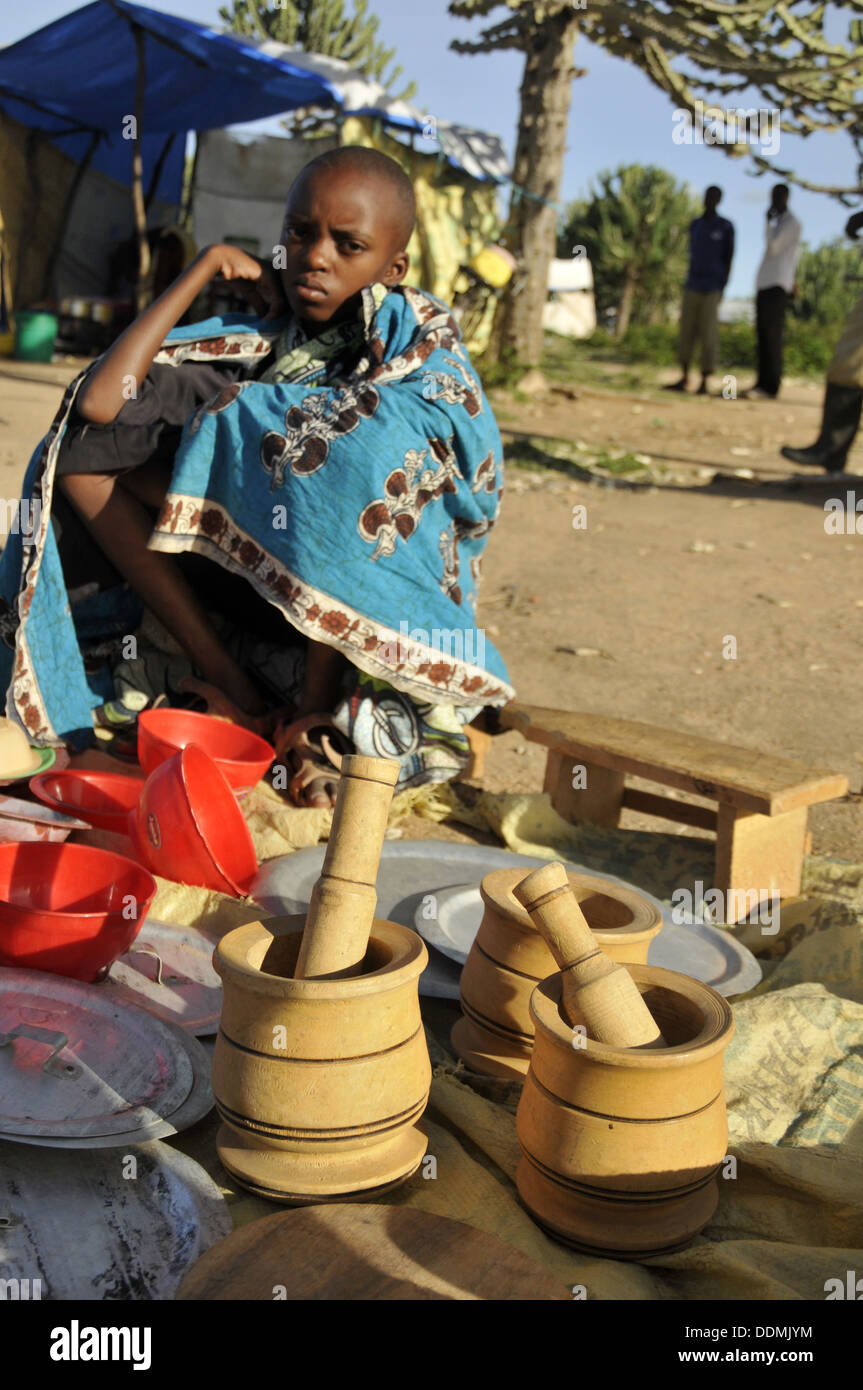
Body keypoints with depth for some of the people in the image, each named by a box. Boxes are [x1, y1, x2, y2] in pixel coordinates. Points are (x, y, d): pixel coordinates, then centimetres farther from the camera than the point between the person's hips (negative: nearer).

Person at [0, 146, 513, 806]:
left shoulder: (420, 341, -6)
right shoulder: (261, 339, 5)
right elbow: (101, 400, -7)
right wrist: (204, 269, -2)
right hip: (253, 599, 5)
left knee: (365, 435, -30)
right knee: (82, 452, -4)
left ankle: (317, 696, -20)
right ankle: (228, 678, -17)